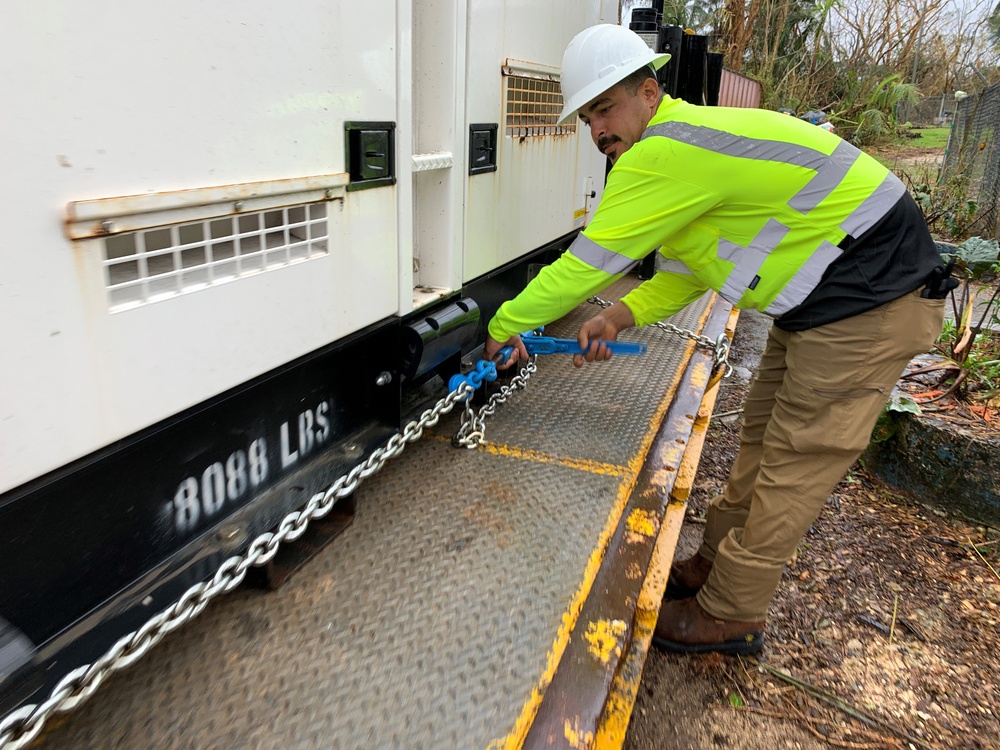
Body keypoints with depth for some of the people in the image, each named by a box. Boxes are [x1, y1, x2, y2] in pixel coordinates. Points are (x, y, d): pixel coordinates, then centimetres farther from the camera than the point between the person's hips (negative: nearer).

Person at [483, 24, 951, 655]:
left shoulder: (663, 154, -24)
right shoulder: (683, 144, 10)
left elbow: (587, 262, -20)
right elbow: (683, 272, 15)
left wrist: (504, 327, -8)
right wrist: (621, 318, -1)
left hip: (871, 295, -10)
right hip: (821, 296, 10)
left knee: (794, 464, -3)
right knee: (764, 437, 15)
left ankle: (732, 614, 11)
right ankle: (716, 565, 29)